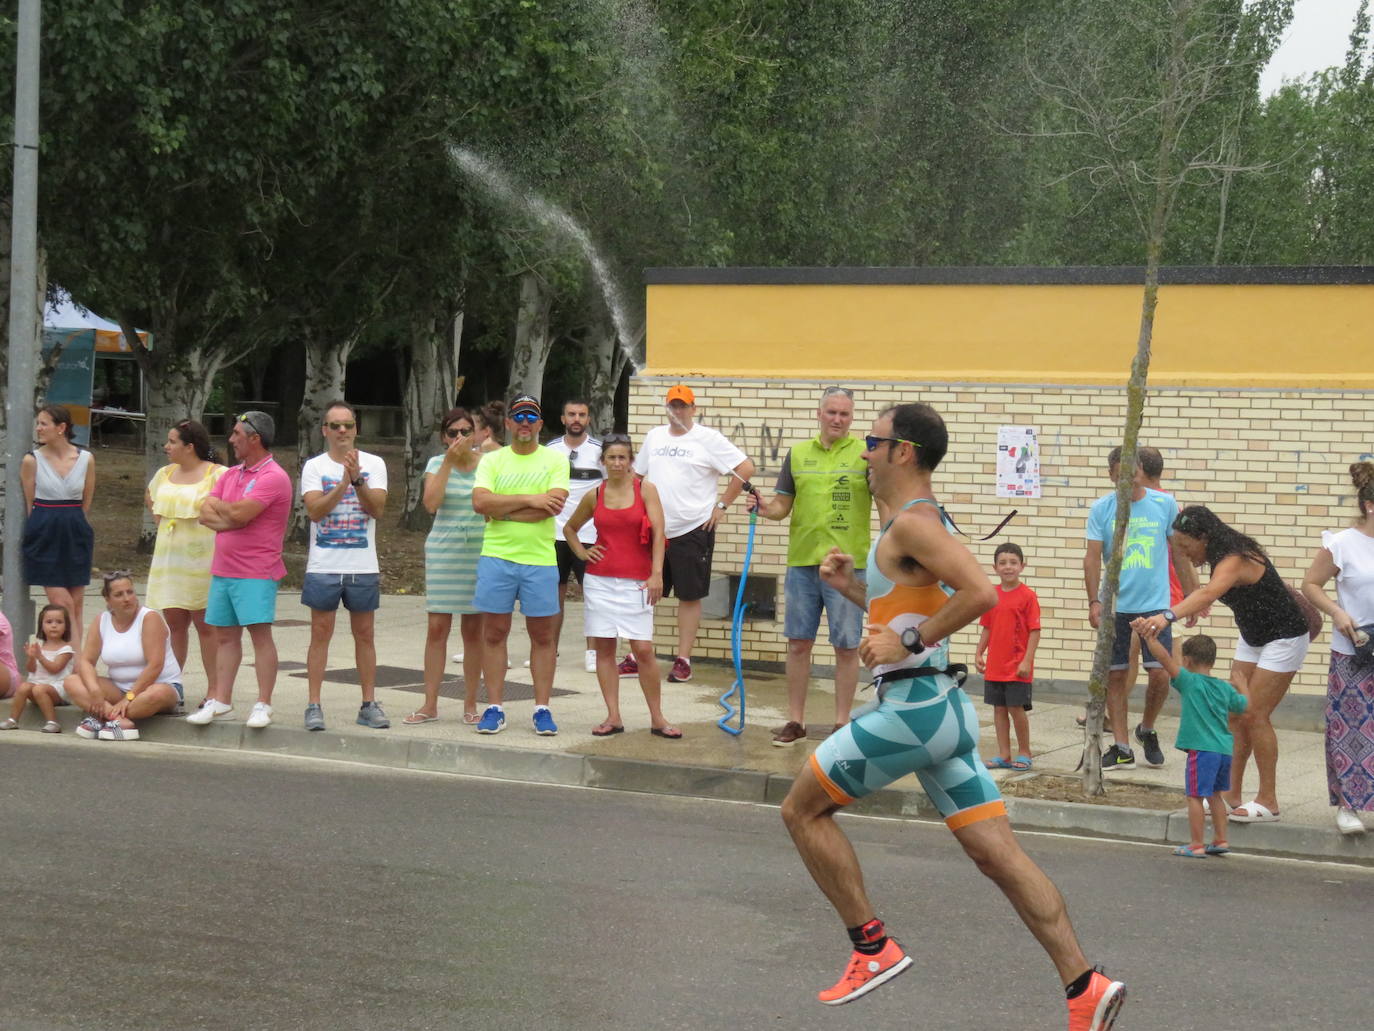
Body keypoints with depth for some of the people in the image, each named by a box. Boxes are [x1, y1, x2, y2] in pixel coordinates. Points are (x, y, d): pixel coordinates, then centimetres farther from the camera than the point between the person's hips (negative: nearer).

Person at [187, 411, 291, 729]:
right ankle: (220, 701, 14)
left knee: (260, 633, -7)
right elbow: (205, 513, 8)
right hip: (223, 569, 8)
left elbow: (239, 514, -20)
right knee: (225, 635, 9)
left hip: (256, 573, -8)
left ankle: (263, 705, -4)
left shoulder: (273, 477, -11)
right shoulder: (231, 475, 15)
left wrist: (217, 507, -1)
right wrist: (230, 518, -10)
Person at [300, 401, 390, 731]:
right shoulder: (314, 467, 2)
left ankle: (369, 705, 13)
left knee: (364, 634, 7)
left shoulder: (374, 465, 4)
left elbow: (377, 508, -9)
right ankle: (313, 706, 3)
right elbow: (315, 510, -12)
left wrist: (357, 479, -21)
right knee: (321, 633, 0)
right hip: (323, 565, -1)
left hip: (363, 567, 1)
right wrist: (344, 482, -21)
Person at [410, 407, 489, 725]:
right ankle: (430, 704, 4)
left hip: (479, 552, 0)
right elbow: (430, 503, -13)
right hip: (443, 552, 0)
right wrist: (449, 462, -15)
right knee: (437, 627, -2)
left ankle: (471, 703, 13)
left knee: (473, 629, 4)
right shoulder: (437, 464, 4)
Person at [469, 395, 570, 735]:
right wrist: (529, 499, -14)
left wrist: (502, 510, -10)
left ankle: (542, 709, 11)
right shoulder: (492, 461, 8)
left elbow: (554, 505, -13)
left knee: (542, 636, 4)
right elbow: (480, 502, -9)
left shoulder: (555, 460, 3)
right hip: (496, 557, 1)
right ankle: (494, 708, 10)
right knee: (494, 633, 3)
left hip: (540, 560, -1)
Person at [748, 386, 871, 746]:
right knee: (798, 642, 8)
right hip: (802, 560, 3)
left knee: (846, 647, 2)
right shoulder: (798, 454, 9)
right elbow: (782, 506, 12)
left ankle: (842, 723, 12)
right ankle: (795, 720, 18)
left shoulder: (865, 454, -1)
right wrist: (764, 509, -9)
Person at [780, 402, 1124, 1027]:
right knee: (996, 853, 5)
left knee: (802, 810, 6)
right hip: (943, 708, 10)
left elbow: (981, 593, -28)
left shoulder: (912, 524, -13)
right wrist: (851, 588, 18)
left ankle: (873, 948, 6)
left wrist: (911, 643, -21)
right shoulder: (921, 522, 18)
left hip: (912, 707, -10)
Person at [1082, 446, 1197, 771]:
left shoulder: (1165, 504, 1)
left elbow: (1179, 552, 9)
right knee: (1115, 675, 2)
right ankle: (1121, 747, 11)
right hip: (1115, 606, 0)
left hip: (1155, 603, 0)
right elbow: (1093, 557, -3)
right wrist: (1094, 601, -14)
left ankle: (1147, 729, 22)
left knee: (1160, 673, -5)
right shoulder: (1101, 509, -1)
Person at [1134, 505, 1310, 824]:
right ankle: (1232, 795, 10)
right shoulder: (1226, 557, -1)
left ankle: (1268, 802, -1)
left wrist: (1168, 616, -65)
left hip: (1283, 639, -10)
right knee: (1236, 715, 4)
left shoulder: (1235, 560, -31)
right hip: (1252, 639, 10)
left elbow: (1208, 593, -51)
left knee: (1254, 715, -10)